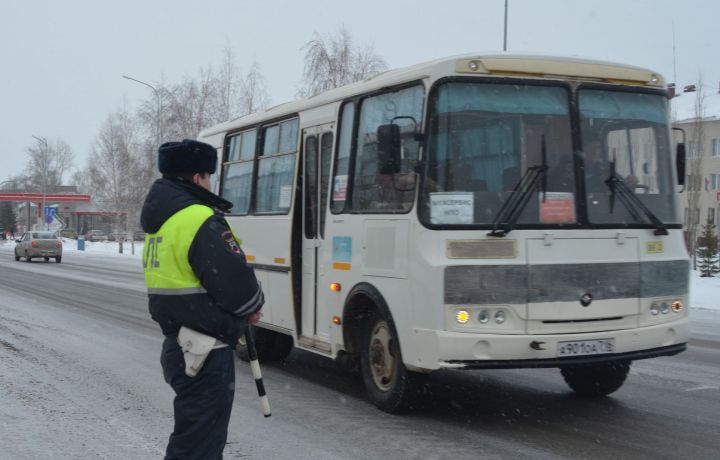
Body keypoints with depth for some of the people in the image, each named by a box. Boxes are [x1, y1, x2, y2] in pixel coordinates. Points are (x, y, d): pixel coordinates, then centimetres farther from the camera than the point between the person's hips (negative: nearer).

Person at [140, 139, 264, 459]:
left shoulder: (159, 221, 13)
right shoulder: (200, 220, -18)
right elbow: (234, 281, -22)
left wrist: (241, 310, 8)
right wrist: (253, 306, 0)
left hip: (177, 345, 10)